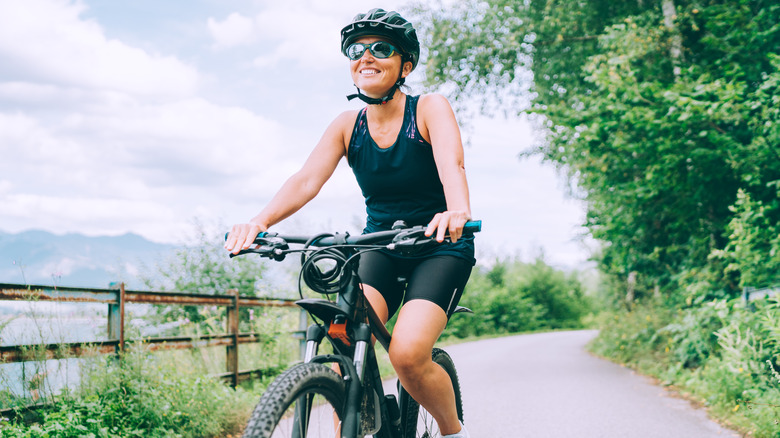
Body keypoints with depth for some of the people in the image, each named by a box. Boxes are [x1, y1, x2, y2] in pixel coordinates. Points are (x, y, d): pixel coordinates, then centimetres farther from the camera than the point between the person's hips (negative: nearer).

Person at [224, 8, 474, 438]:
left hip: (440, 247, -3)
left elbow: (451, 165, -30)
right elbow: (307, 179, -16)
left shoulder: (429, 108, -12)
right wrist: (259, 221, -36)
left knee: (407, 353, -23)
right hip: (380, 247, 4)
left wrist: (456, 212, -53)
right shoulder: (347, 125, -2)